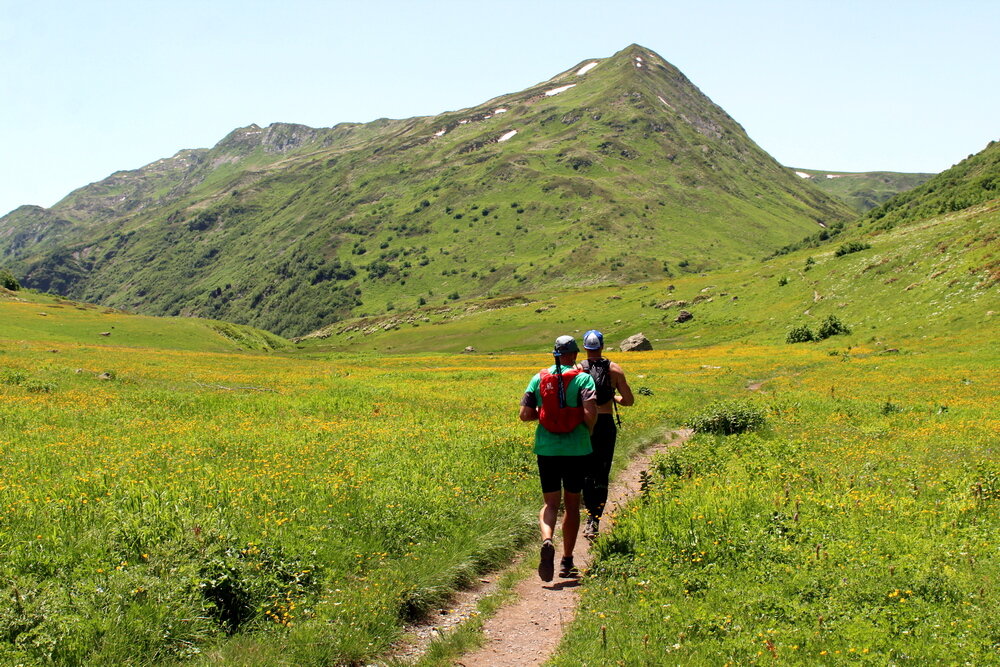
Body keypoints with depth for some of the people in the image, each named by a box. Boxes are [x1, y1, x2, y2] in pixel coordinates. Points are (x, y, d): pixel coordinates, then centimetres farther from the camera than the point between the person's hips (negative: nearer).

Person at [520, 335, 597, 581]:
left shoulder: (539, 378, 3)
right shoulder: (583, 378, -6)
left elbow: (525, 414, -1)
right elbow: (590, 413, -18)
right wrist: (589, 430, 2)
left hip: (546, 449, 2)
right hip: (576, 449, -2)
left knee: (550, 503, 8)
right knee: (572, 505, 13)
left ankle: (547, 542, -23)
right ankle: (567, 561, 19)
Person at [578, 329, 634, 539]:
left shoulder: (576, 369, -4)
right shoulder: (615, 369, -1)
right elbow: (629, 400, 4)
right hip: (606, 425, 0)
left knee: (587, 472, 16)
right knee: (602, 474, 8)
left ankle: (590, 514, 5)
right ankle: (595, 519, 1)